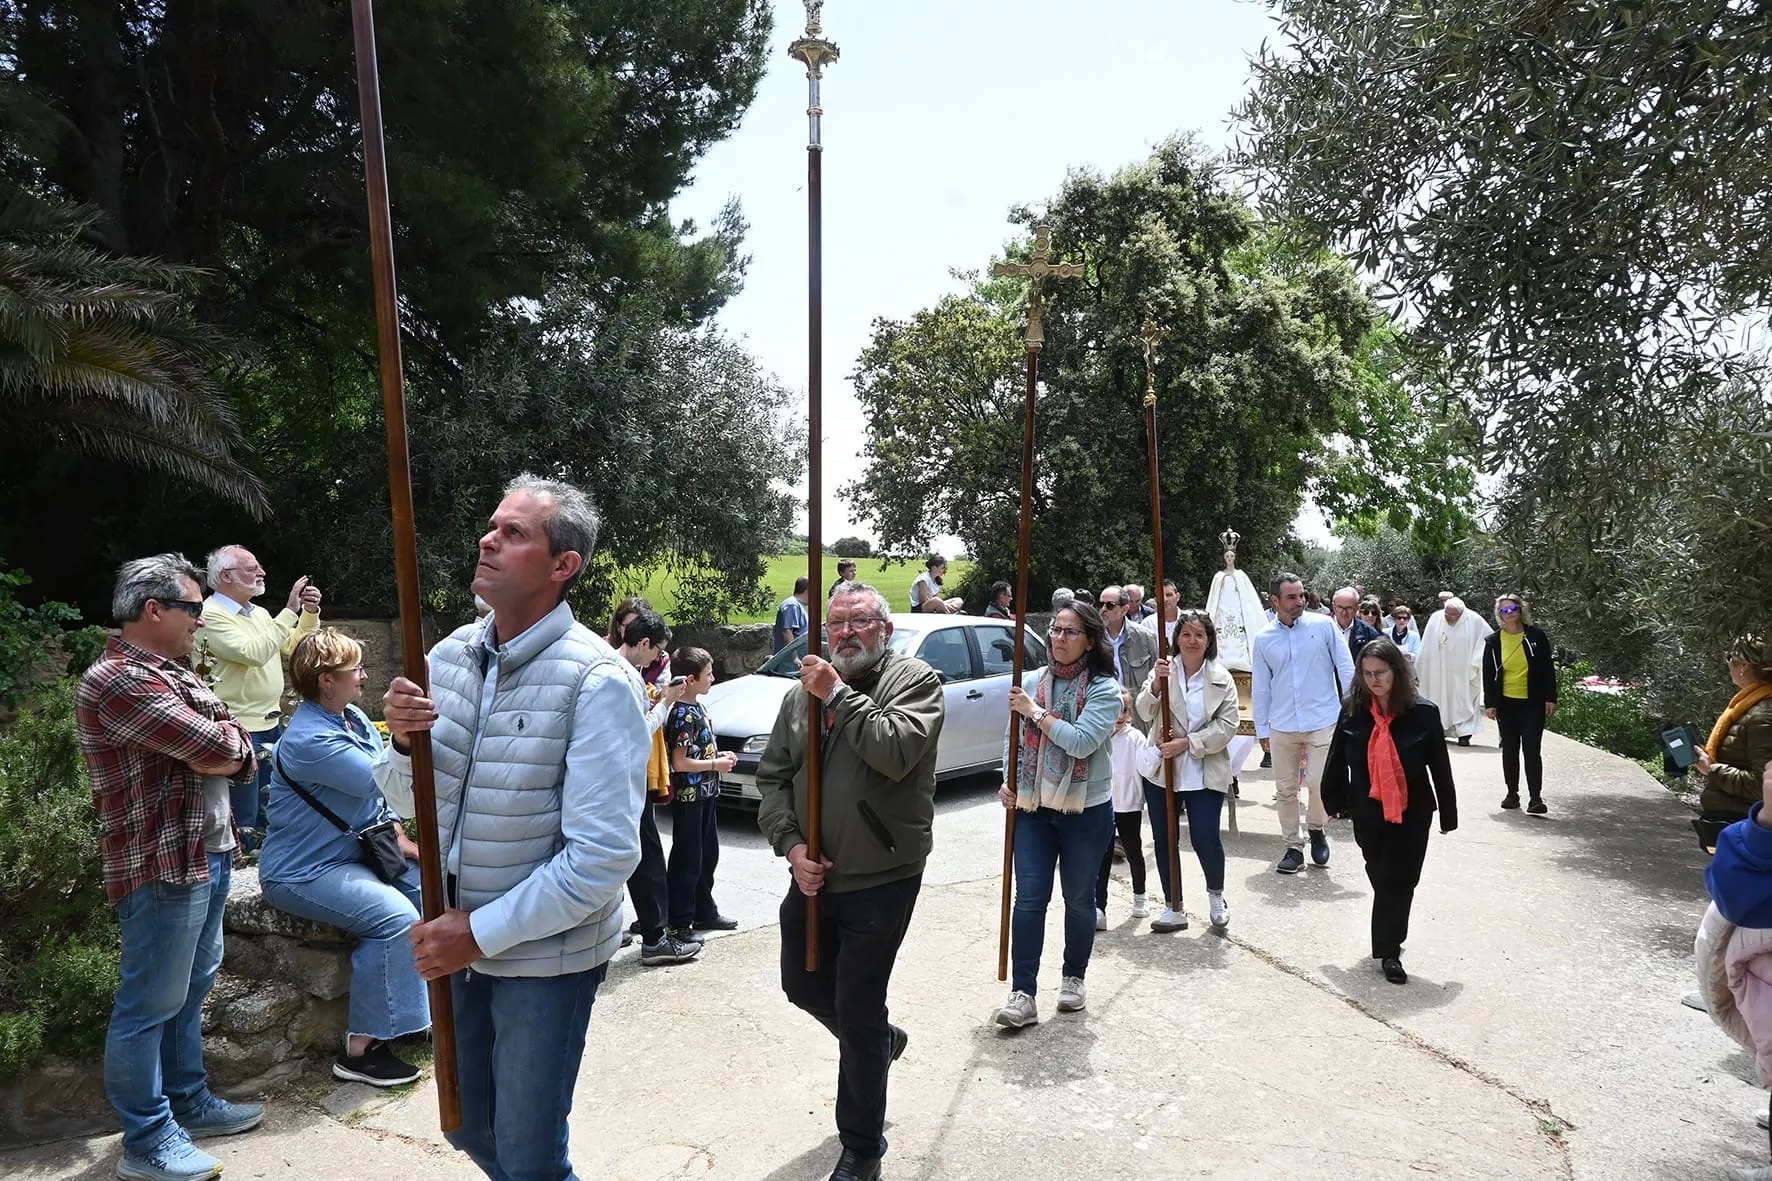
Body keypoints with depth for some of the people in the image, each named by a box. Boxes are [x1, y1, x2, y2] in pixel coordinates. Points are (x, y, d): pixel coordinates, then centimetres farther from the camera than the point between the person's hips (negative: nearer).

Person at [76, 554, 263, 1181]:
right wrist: (221, 740, -3)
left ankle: (189, 1102, 35)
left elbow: (241, 753, 9)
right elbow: (218, 748, -24)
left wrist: (225, 750, -11)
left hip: (209, 854, 10)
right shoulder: (116, 681, -19)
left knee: (191, 988, 20)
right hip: (163, 865, -10)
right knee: (151, 1004, 3)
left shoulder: (176, 672, 13)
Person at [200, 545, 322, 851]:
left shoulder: (259, 613, 13)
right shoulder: (211, 616, -13)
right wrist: (290, 611, -21)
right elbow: (254, 653, -25)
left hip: (271, 725, 8)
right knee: (244, 823, -2)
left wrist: (310, 612, 2)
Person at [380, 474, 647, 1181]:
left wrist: (484, 931, -19)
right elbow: (408, 802, 7)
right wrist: (403, 740, -14)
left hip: (545, 952, -6)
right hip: (459, 939, 6)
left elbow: (605, 856, -23)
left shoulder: (597, 680, -22)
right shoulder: (451, 654, 0)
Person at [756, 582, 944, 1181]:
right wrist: (791, 844, -6)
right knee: (803, 985, 21)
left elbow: (896, 751, -27)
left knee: (858, 1016, 3)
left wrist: (838, 695, -21)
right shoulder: (803, 693, 6)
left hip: (881, 882, -6)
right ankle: (882, 1040, 51)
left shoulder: (915, 679, -9)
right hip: (811, 876, 6)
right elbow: (772, 777, 7)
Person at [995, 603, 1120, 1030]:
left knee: (1079, 899, 13)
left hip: (1086, 811, -3)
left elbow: (1081, 742, -25)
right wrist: (1008, 780, 0)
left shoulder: (1104, 689, -10)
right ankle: (1022, 994, 3)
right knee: (1029, 899, -2)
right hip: (1034, 807, 3)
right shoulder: (1034, 682, 3)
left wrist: (1035, 711, -20)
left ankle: (1073, 978, 33)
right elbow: (1013, 737, 13)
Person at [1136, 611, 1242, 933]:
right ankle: (1174, 908, 24)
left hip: (1205, 772, -2)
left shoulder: (1221, 678, -1)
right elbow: (1145, 711, -9)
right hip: (1162, 769, 2)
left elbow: (1228, 725, -6)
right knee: (1163, 840, 8)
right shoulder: (1164, 668, -1)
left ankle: (1216, 895, 25)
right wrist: (1156, 683, -28)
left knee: (1206, 839, -7)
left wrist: (1187, 743, -16)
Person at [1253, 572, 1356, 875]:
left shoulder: (1323, 625, -3)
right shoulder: (1264, 639, 2)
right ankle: (1293, 847, 22)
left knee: (1320, 784, -6)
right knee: (1285, 790, 8)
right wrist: (1262, 731, 8)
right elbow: (1260, 688, 8)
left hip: (1323, 722, -2)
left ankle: (1316, 829, 25)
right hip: (1282, 726, 2)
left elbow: (1346, 669, 0)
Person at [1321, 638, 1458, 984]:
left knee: (1399, 882, 1)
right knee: (1382, 879, 14)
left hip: (1412, 814, -2)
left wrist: (1448, 813, 1)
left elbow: (1440, 767, -5)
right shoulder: (1352, 713, -7)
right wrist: (1334, 801, 8)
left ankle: (1388, 949, 13)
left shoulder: (1423, 713, -12)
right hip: (1368, 813, 2)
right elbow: (1336, 760, 3)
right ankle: (1389, 948, 34)